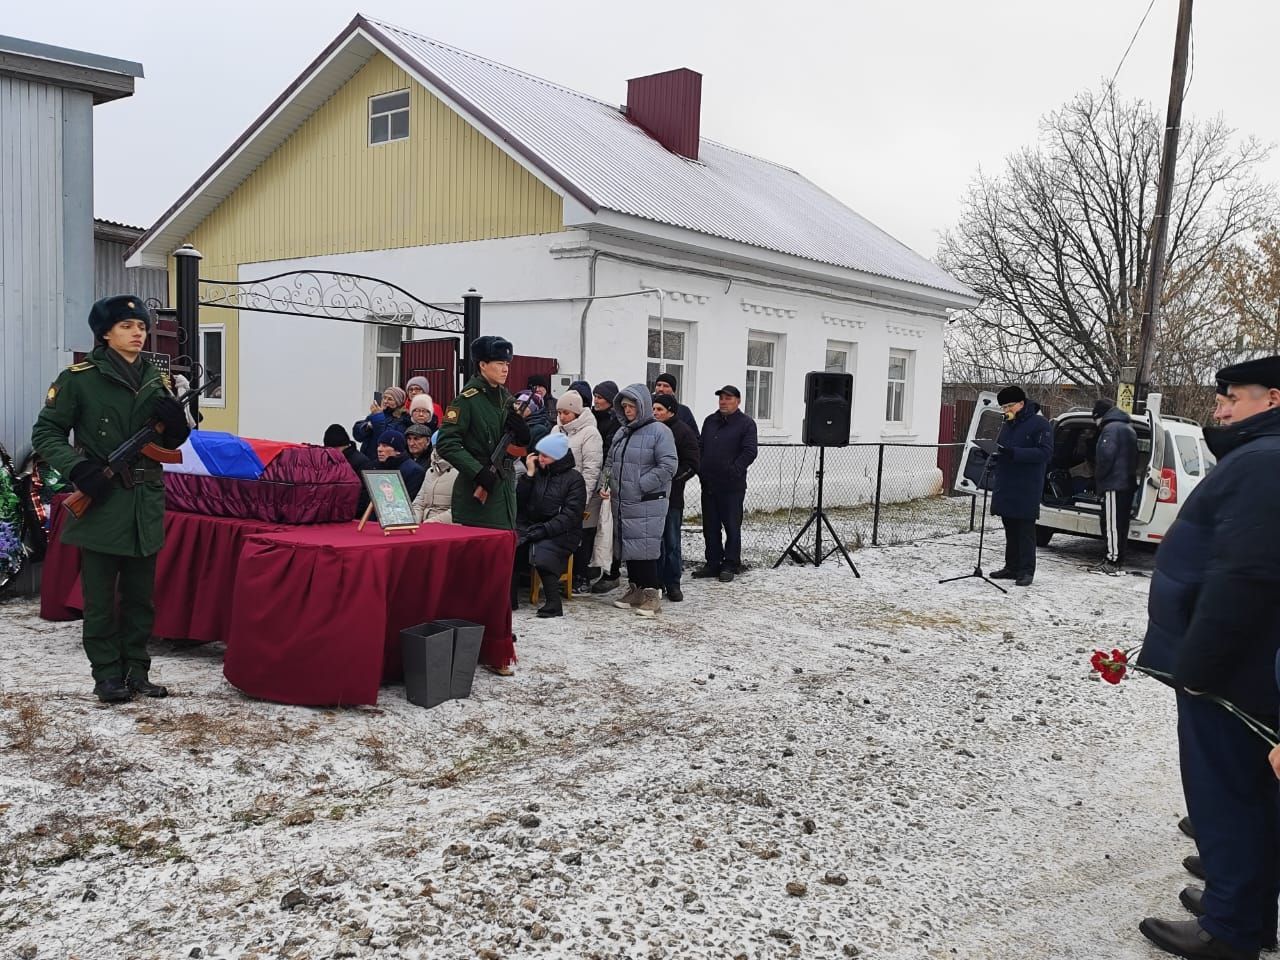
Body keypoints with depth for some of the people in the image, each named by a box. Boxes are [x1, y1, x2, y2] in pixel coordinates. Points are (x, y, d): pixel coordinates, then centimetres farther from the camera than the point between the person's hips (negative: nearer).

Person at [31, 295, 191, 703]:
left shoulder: (155, 378, 9)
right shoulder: (79, 378, -5)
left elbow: (173, 440, 13)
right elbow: (45, 433, -3)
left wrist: (174, 416, -9)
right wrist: (78, 468, -18)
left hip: (145, 504, 5)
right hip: (101, 503, -4)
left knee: (141, 595, 11)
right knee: (100, 597, 4)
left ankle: (136, 670, 22)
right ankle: (107, 674, 15)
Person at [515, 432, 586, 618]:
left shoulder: (574, 479, 0)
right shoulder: (537, 473, 14)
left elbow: (570, 514, -10)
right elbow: (519, 503, 8)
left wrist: (543, 530, -19)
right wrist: (529, 475, -1)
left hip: (560, 533, -4)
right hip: (529, 527, 4)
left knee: (541, 554, -34)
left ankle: (553, 604, -24)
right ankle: (507, 599, -17)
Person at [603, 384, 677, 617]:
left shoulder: (659, 431, -8)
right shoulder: (621, 432, 15)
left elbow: (668, 466, -15)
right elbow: (611, 462, 22)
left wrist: (640, 486, -15)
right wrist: (610, 485, 4)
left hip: (647, 504, -7)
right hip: (622, 502, 7)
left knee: (645, 547, -9)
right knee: (627, 546, 12)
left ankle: (651, 595, -1)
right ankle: (635, 590, 23)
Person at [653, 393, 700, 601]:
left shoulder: (683, 432, -4)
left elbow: (692, 465, -5)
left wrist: (671, 476, -15)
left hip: (672, 496, -3)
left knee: (672, 542, 3)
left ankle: (672, 585, 12)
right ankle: (657, 583, 16)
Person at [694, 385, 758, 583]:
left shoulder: (746, 424, -3)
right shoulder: (710, 421, 15)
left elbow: (749, 452, -11)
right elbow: (699, 447, 18)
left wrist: (733, 471, -16)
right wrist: (699, 468, 4)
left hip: (732, 486, -6)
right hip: (708, 484, 6)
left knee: (732, 526, 2)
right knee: (710, 526, 10)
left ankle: (730, 565, 10)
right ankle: (713, 563, 19)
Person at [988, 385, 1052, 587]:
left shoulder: (1040, 424, -8)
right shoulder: (1008, 424, 16)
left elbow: (1045, 452, -18)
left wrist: (1014, 453, -25)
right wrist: (996, 456, 4)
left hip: (1027, 489, -7)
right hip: (1006, 487, 8)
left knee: (1025, 530, -4)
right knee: (1010, 529, 12)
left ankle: (1026, 570, 1)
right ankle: (1012, 567, 20)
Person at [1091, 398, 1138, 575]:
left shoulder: (1111, 428, -11)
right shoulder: (1129, 428, 21)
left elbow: (1106, 456, -20)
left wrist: (1098, 477, -6)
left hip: (1114, 484, -10)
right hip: (1128, 483, 10)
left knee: (1112, 524, -9)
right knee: (1120, 524, 13)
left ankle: (1112, 562, -10)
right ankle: (1112, 559, 19)